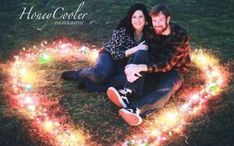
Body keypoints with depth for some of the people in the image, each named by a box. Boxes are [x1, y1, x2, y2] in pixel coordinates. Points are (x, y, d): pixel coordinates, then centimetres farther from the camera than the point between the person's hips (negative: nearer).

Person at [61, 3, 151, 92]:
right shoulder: (122, 30, -17)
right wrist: (135, 49, -28)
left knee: (126, 79, -34)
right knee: (100, 74, -39)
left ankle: (86, 82, -24)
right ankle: (77, 74, -6)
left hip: (123, 66, 4)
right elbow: (115, 54, -20)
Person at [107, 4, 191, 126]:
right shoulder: (151, 32, -5)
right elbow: (141, 53, -10)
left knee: (167, 88, -38)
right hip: (154, 68, 4)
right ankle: (128, 94, -43)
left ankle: (137, 110, -64)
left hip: (173, 71, -4)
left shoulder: (180, 35, -21)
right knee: (140, 53, -25)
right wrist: (132, 67, -35)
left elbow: (167, 64, -30)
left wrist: (142, 67, -42)